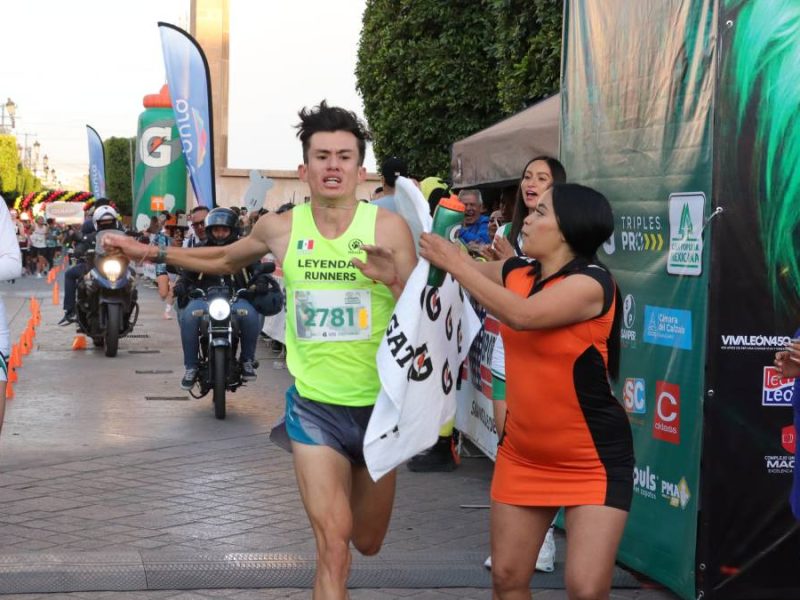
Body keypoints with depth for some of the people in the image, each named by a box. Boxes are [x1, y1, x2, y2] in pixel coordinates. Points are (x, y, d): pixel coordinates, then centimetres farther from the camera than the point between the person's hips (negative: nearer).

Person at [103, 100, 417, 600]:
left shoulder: (388, 227, -10)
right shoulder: (280, 228, -3)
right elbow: (226, 260, 19)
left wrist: (394, 281, -30)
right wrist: (151, 252, 19)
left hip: (379, 406, 0)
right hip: (313, 404, 0)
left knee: (367, 543, 18)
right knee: (333, 543, -12)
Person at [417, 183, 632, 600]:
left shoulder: (591, 282, -19)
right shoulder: (515, 273, 3)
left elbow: (523, 316, -32)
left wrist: (454, 262, -24)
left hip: (593, 460, -6)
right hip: (522, 454, 7)